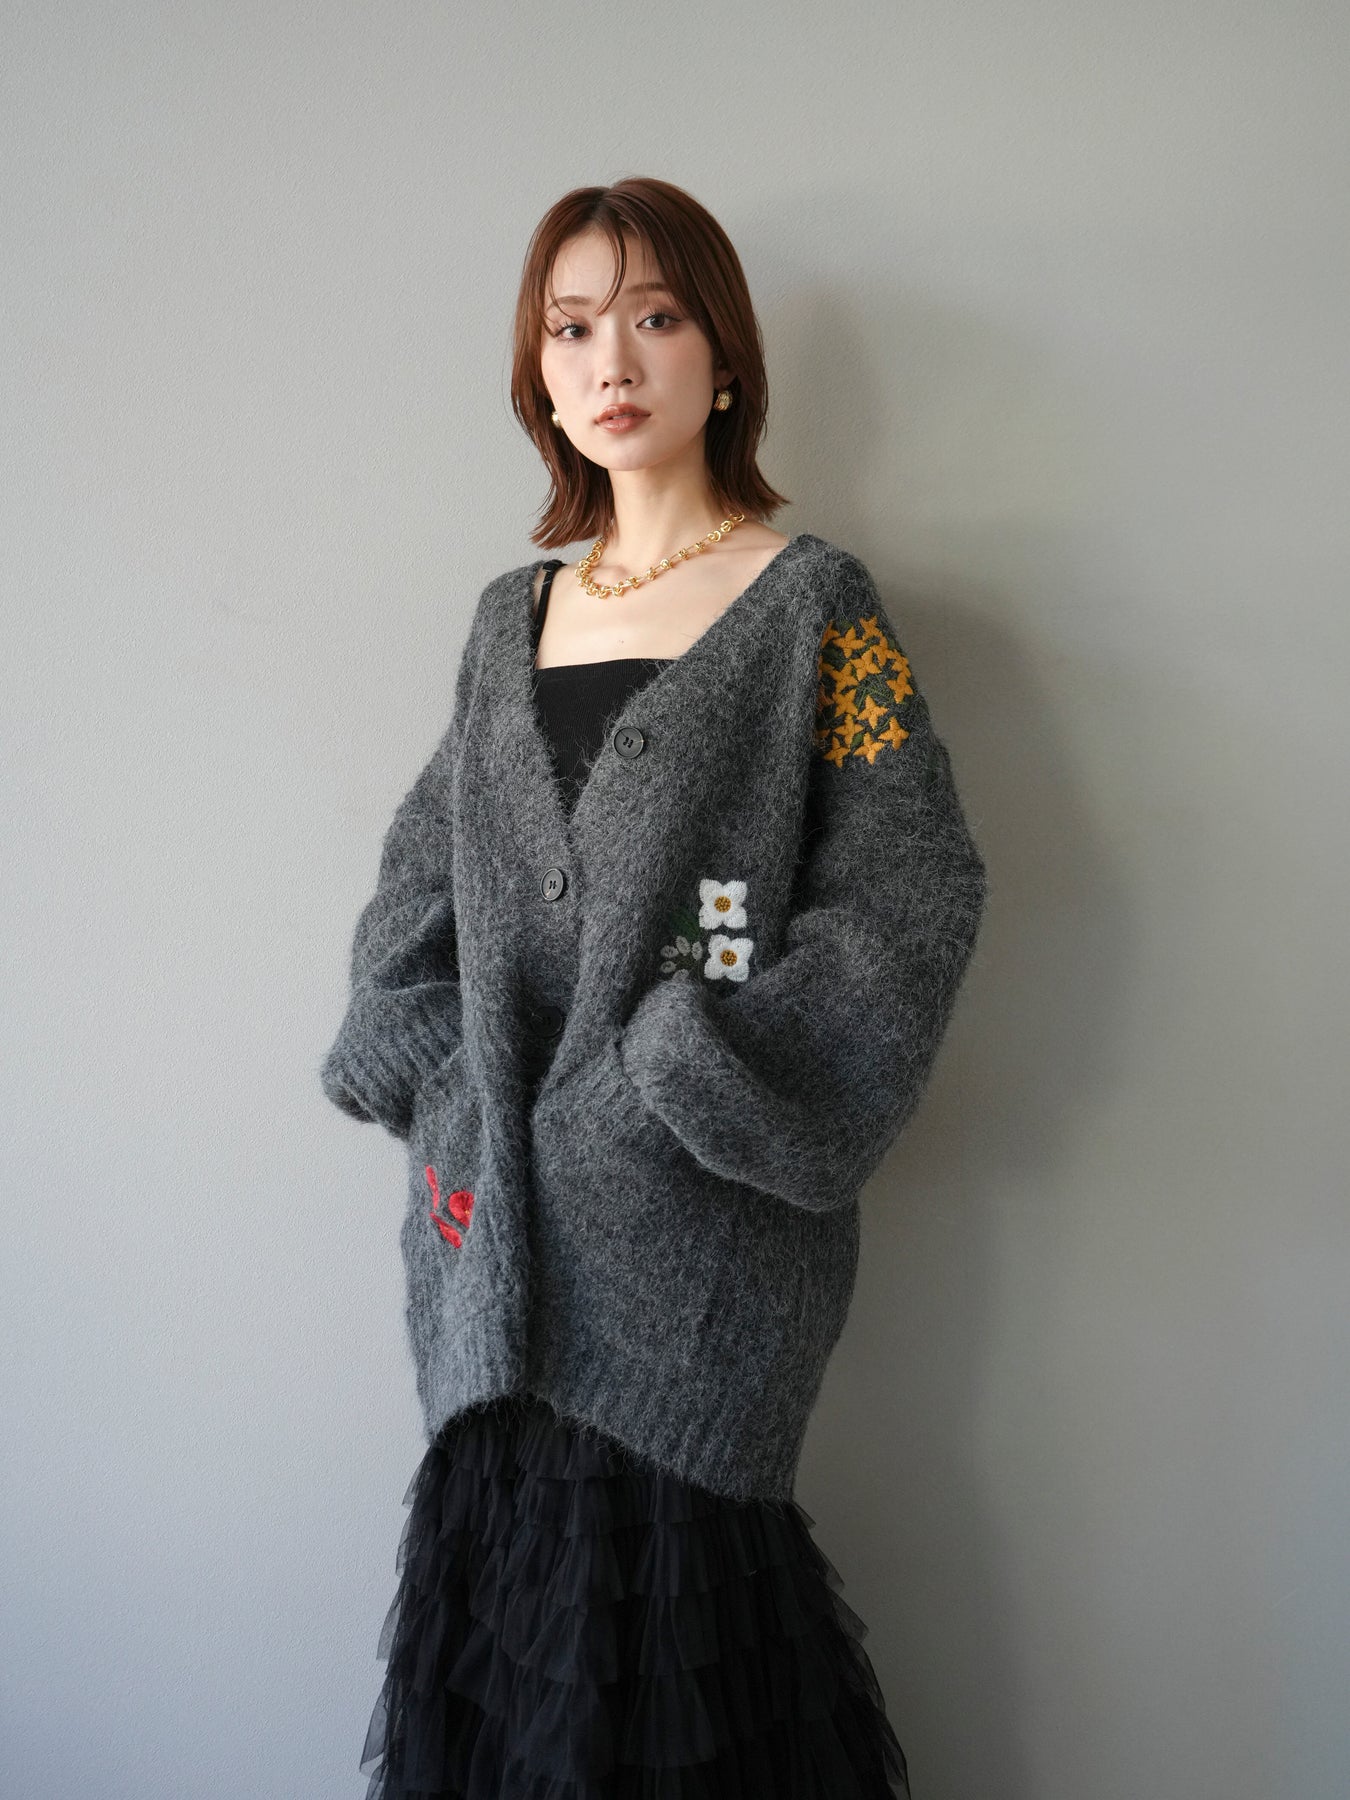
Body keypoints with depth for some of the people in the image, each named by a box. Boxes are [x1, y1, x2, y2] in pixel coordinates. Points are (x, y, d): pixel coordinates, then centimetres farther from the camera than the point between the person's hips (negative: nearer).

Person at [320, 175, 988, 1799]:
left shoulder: (813, 602, -3)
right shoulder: (513, 616, 12)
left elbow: (908, 902, -9)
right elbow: (421, 880, 15)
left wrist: (694, 1084, -15)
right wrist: (444, 1085, 1)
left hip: (697, 1230, -4)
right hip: (504, 1211, 5)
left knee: (650, 1592, 2)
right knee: (514, 1574, 11)